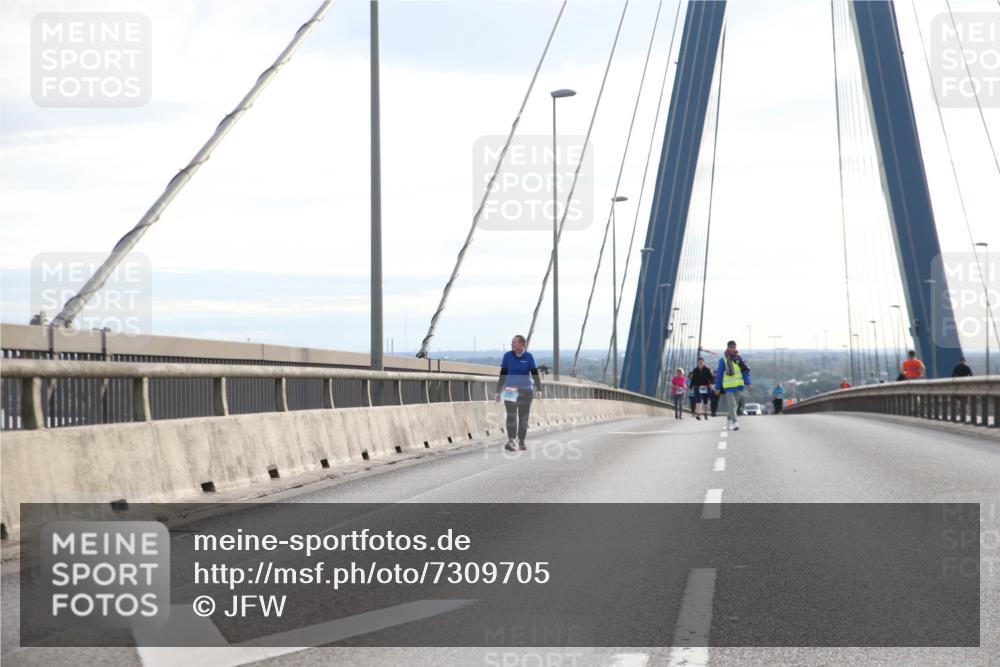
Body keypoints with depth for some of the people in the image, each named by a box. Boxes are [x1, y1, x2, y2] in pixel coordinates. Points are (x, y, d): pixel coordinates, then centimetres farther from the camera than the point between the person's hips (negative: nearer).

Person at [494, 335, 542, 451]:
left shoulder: (528, 357, -2)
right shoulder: (507, 355, 0)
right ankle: (510, 441, -29)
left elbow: (535, 374, -5)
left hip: (526, 390, 1)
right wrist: (498, 392, 4)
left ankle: (521, 441, 21)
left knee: (523, 417, 6)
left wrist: (539, 390, -16)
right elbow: (502, 374, 4)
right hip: (510, 390, -1)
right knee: (511, 415, -17)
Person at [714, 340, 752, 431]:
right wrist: (717, 388, 3)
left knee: (735, 405, 11)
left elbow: (745, 371, 6)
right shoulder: (723, 360, -1)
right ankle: (735, 423, -18)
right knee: (732, 405, -13)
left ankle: (728, 421, 27)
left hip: (738, 386, 4)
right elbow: (719, 374, 2)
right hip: (728, 386, -4)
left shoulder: (739, 358, 6)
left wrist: (748, 383, -7)